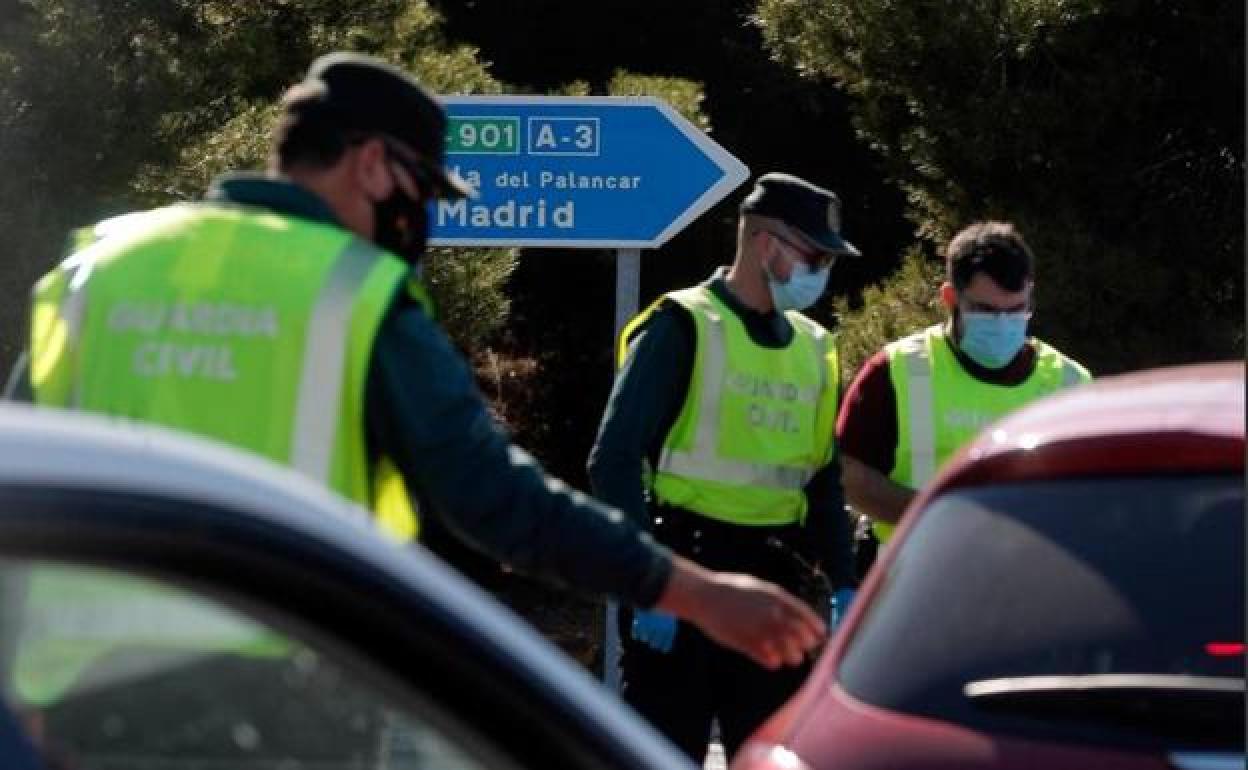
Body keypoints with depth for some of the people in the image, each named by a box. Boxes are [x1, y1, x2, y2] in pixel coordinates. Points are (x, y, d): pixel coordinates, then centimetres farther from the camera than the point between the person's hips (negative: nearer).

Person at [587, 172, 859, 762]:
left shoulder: (813, 349, 14)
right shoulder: (683, 327, -8)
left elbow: (822, 480, 20)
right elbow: (614, 463, -13)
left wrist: (842, 585, 8)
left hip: (773, 581, 7)